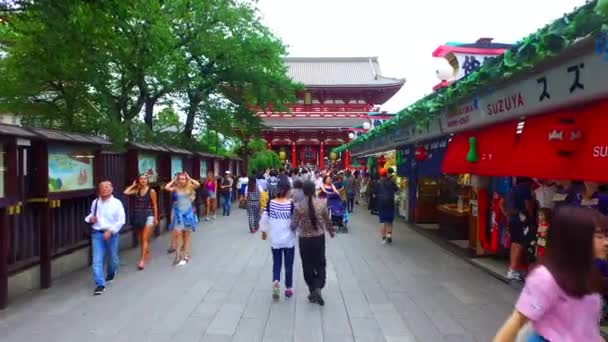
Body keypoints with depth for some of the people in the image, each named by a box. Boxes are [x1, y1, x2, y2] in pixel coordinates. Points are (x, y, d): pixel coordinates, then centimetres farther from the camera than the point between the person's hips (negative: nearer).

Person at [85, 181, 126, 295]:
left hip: (111, 233, -2)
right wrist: (90, 218, -4)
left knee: (112, 257, 16)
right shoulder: (95, 202, 4)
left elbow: (121, 220, -11)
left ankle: (111, 273, 47)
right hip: (97, 233, 2)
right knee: (97, 260, -7)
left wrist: (110, 231, -19)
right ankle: (100, 284, -3)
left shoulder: (117, 203, -8)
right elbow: (91, 214, 20)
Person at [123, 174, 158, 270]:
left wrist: (155, 218, -3)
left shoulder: (151, 191, -5)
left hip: (148, 216, -5)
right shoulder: (136, 190, 5)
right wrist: (133, 185, 1)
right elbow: (125, 192, -8)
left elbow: (155, 205, -2)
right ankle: (147, 254, 33)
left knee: (145, 239, -9)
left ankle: (142, 260, -10)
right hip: (138, 216, 5)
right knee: (141, 239, 14)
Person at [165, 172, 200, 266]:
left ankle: (185, 256, 16)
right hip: (178, 213, 0)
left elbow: (198, 184, -21)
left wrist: (189, 178, -11)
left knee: (186, 235, 9)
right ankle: (178, 256, -2)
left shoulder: (189, 187, -4)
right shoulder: (176, 188, -2)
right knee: (178, 233, -11)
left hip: (188, 213, 0)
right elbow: (166, 187, -17)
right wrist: (174, 180, -7)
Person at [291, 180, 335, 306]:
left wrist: (293, 227, 16)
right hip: (319, 238, 1)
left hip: (304, 239, -1)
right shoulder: (322, 203, -8)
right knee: (320, 264, 15)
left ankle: (312, 291, 23)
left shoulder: (298, 206, -13)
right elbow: (328, 220, 2)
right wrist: (331, 232, 20)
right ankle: (318, 288, -3)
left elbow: (294, 225, -8)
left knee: (308, 266, 14)